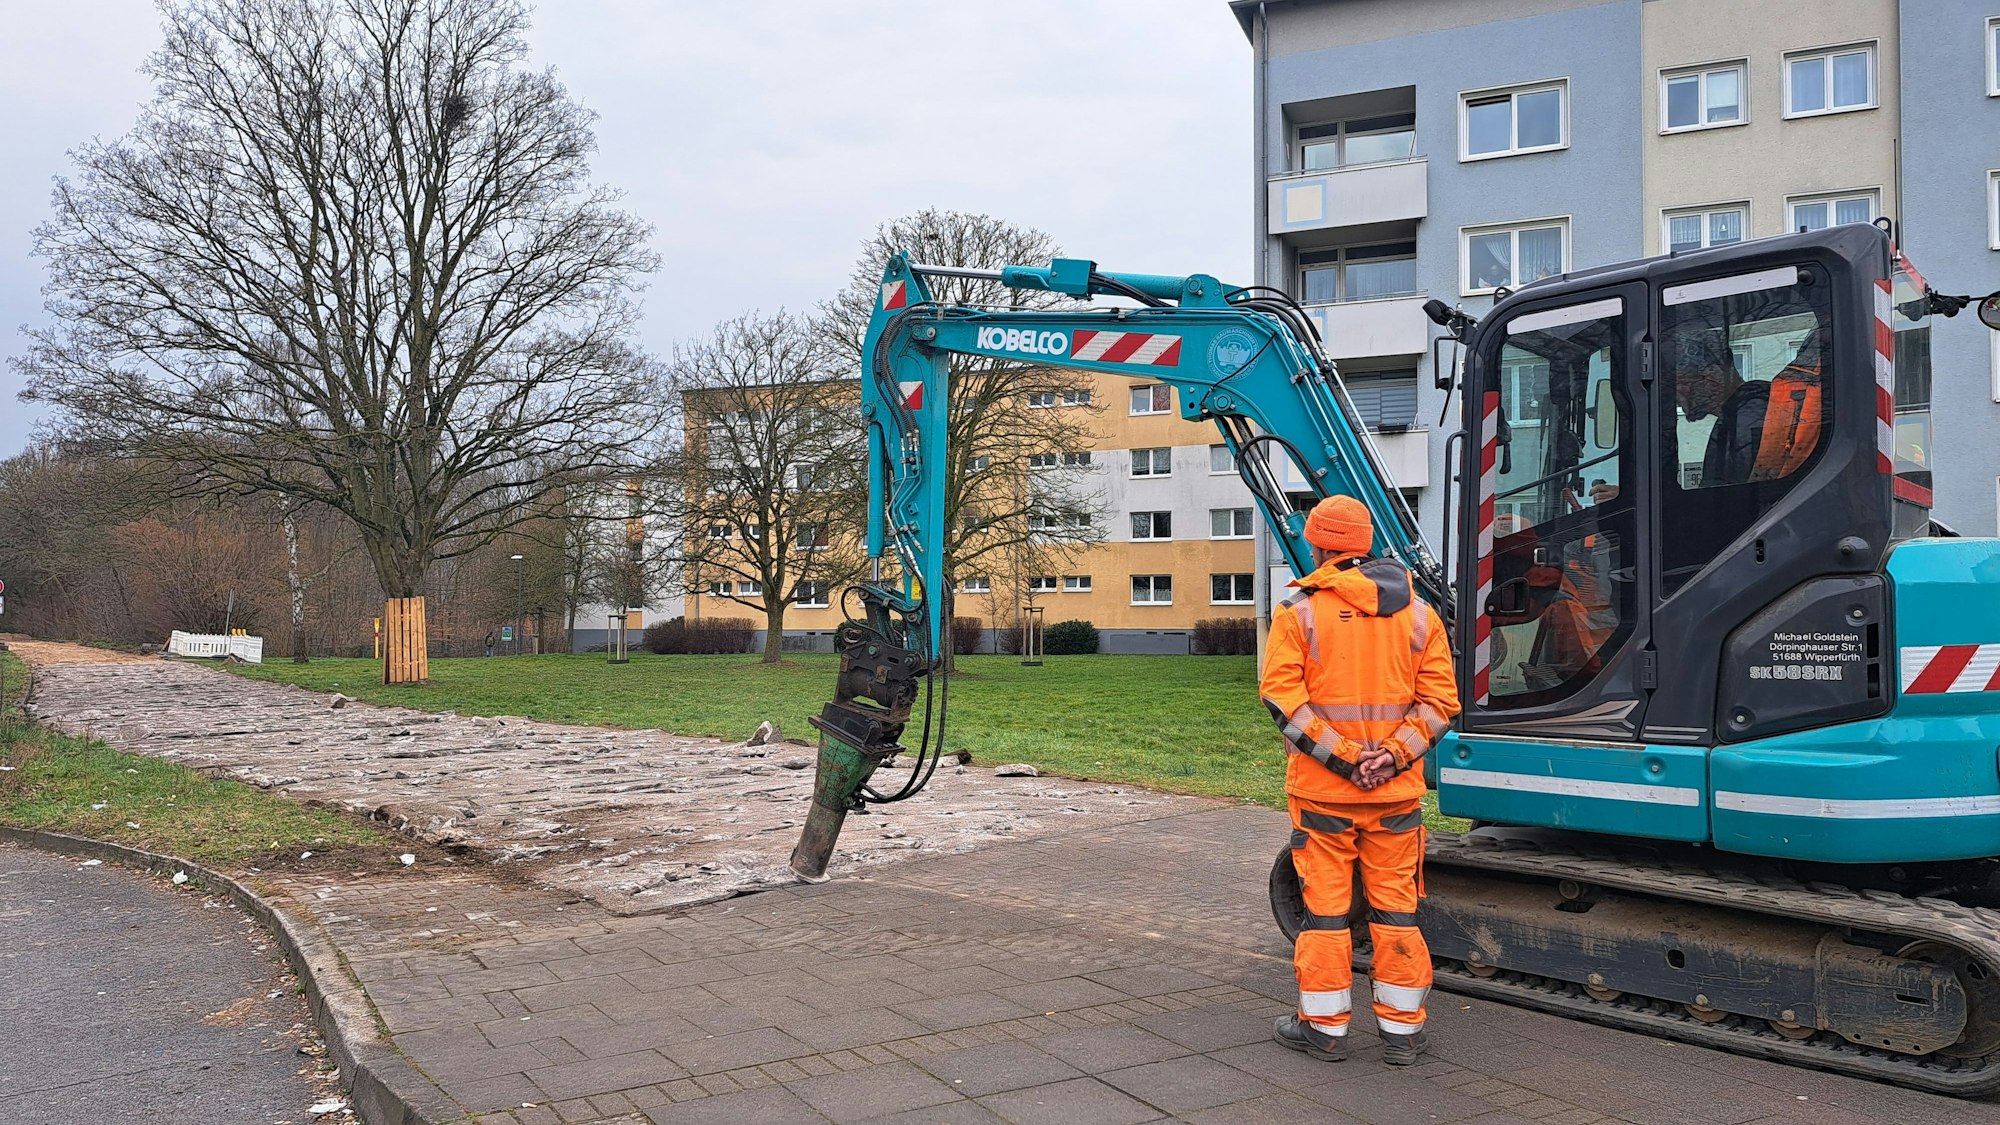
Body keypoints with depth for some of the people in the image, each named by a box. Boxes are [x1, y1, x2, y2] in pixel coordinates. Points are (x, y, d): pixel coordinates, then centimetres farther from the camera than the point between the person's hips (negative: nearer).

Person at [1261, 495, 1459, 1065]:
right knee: (1396, 906, 11)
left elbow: (1283, 697, -15)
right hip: (1398, 791, 3)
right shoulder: (1418, 613, 5)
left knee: (1325, 905, 7)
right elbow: (1439, 700, -2)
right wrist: (1393, 756, -9)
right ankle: (1401, 1030, 19)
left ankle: (1324, 1026, 16)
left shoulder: (1298, 611, -6)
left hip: (1322, 789, -3)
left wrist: (1341, 758, -14)